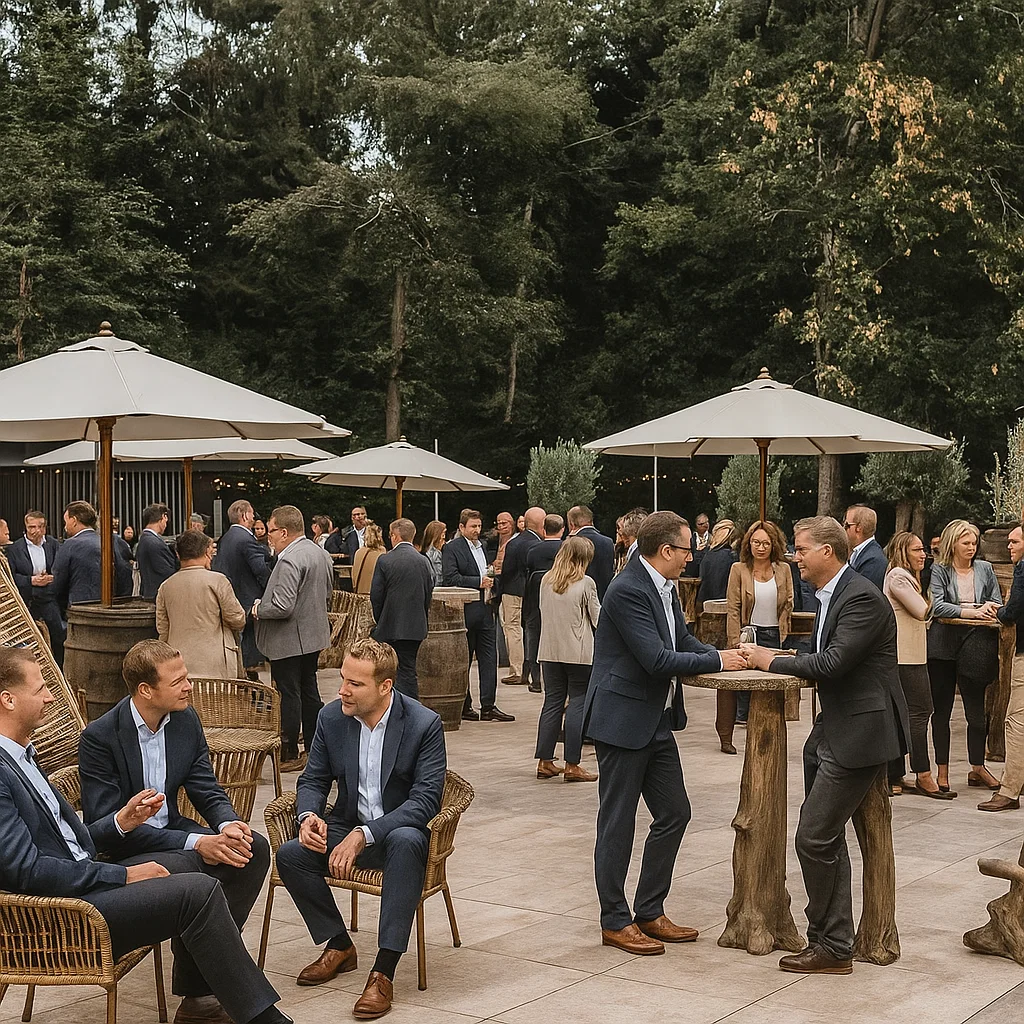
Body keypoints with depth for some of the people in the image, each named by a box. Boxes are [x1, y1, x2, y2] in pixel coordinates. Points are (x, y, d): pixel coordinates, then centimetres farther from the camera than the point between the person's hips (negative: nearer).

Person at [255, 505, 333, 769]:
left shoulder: (289, 561, -23)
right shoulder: (316, 551, 7)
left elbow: (282, 607, -28)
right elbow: (327, 592, 18)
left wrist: (259, 609, -11)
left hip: (290, 640, -10)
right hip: (313, 637, 10)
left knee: (289, 695, 0)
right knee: (309, 691, 17)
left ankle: (290, 755, 7)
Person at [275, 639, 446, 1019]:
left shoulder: (424, 724, -16)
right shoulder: (331, 717, -3)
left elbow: (426, 800, -21)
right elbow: (313, 781, 8)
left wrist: (363, 835, -32)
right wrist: (308, 816, -17)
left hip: (400, 831, -4)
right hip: (348, 826, 5)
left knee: (406, 842, -39)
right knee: (290, 855, -22)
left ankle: (384, 972, -34)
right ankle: (339, 946, 2)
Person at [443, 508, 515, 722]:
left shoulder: (482, 546, 16)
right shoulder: (452, 548, -7)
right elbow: (451, 579, -19)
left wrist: (490, 581, 8)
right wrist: (479, 582, -19)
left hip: (484, 611, 7)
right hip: (464, 612, -7)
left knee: (489, 658, 2)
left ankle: (488, 707, 5)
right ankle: (463, 707, 10)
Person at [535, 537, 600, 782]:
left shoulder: (546, 581, 4)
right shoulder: (586, 583, -9)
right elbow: (597, 618, -4)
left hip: (550, 651, 5)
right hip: (579, 652, -5)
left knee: (552, 701, 12)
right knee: (577, 703, 1)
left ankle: (544, 762, 13)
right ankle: (571, 765, 0)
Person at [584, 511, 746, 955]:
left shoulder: (663, 587, 9)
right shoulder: (628, 591, -21)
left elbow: (683, 641, 14)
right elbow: (657, 660, -25)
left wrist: (726, 654, -2)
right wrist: (717, 661, -17)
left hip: (657, 722, 10)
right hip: (622, 721, -10)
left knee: (674, 814, 13)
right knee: (618, 823, 2)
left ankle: (650, 912, 24)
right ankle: (615, 921, 13)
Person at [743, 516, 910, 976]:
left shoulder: (862, 597, -18)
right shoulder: (831, 594, 12)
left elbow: (833, 662, -25)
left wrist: (771, 661, -15)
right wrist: (778, 657, 2)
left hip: (858, 734, -10)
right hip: (832, 731, 10)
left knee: (815, 838, -7)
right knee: (826, 837, 16)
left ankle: (830, 946, 6)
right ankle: (832, 941, 26)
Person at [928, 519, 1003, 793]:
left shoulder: (985, 569, 10)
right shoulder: (939, 571, -1)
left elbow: (997, 604, 12)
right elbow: (937, 606, -14)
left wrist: (990, 608, -10)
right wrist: (971, 612, -22)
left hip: (975, 647, 2)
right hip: (944, 647, -2)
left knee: (976, 709, 5)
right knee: (941, 709, 5)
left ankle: (978, 768, 18)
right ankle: (942, 770, 13)